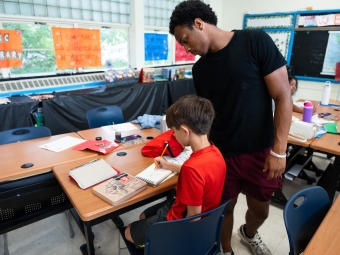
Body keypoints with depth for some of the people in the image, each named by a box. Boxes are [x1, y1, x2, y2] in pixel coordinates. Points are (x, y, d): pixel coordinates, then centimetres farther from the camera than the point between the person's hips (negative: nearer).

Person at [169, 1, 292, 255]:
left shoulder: (255, 41, -12)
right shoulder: (199, 69, 2)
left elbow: (283, 96, -12)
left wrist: (279, 150, -14)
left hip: (261, 151, -2)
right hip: (221, 153, 2)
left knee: (260, 209, 17)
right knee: (224, 207, 12)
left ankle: (249, 234, 52)